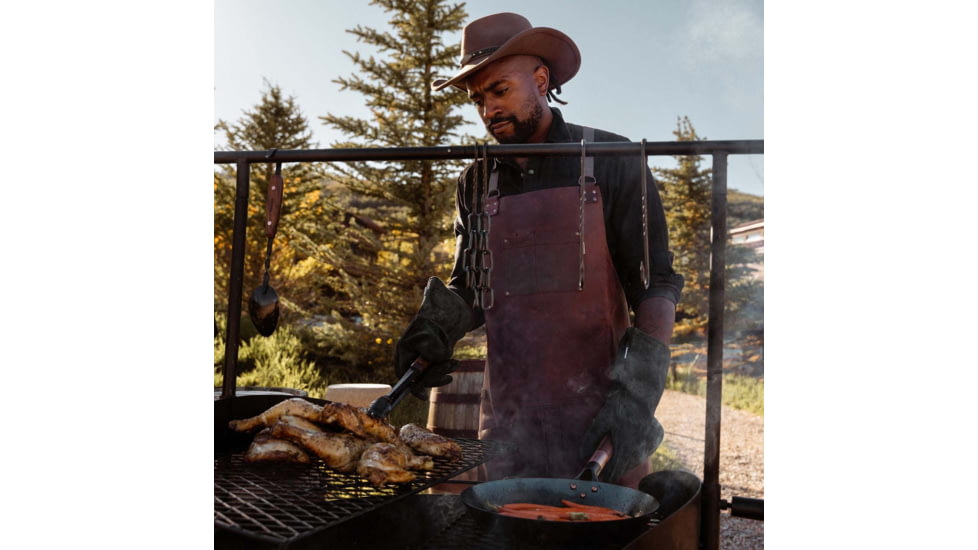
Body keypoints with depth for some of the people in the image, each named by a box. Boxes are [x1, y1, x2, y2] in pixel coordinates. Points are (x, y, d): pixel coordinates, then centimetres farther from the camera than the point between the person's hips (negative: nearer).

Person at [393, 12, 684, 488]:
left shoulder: (612, 163, -1)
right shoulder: (477, 183, 10)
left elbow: (656, 287, -5)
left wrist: (637, 399, -16)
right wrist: (436, 329, -7)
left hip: (598, 414, -3)